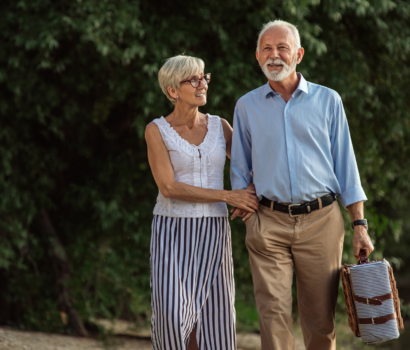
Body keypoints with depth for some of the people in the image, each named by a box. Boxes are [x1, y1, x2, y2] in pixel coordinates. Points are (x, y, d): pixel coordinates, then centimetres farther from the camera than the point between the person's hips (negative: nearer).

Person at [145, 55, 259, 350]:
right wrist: (229, 197, -18)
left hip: (212, 233, 3)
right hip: (172, 232, -3)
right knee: (173, 316, -19)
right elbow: (168, 187, -15)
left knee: (214, 319, 0)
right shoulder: (156, 130, -6)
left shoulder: (219, 126, 6)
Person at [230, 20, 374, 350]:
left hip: (321, 222, 0)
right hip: (269, 224, 0)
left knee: (321, 319, 3)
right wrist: (243, 209, 3)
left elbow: (345, 163, 7)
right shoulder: (247, 106, 9)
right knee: (274, 314, -9)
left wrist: (360, 224, 2)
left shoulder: (327, 100, 7)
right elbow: (240, 169, 15)